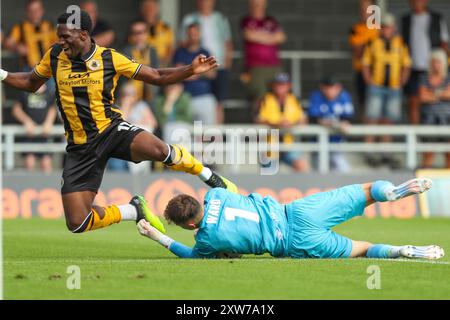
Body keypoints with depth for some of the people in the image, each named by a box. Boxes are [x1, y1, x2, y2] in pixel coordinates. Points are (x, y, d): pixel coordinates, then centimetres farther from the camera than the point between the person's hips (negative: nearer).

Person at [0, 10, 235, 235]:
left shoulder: (110, 58, -5)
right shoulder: (55, 56, 1)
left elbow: (157, 77, 0)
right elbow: (31, 83, 19)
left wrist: (191, 70, -14)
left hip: (111, 130, -3)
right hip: (80, 148, 3)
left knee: (158, 150, -36)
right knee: (76, 223, -10)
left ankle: (208, 176, -6)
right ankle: (133, 211, 17)